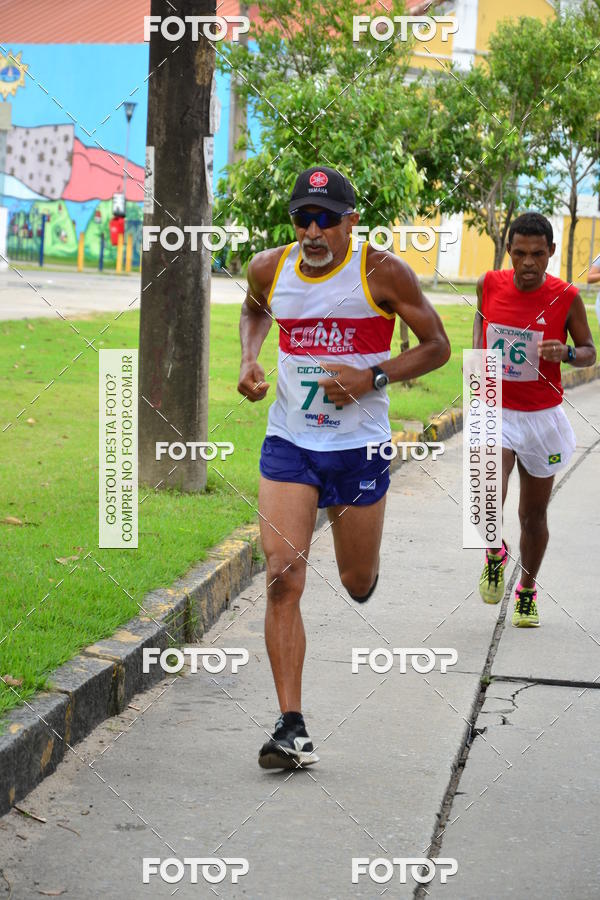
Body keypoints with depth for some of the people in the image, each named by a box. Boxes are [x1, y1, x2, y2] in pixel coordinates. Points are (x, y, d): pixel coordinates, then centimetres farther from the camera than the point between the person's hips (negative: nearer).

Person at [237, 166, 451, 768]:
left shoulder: (381, 273, -11)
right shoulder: (269, 269, 0)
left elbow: (437, 346, -3)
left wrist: (372, 379, -17)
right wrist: (249, 360, 5)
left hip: (359, 446, -1)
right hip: (289, 443, 2)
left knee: (358, 583, 12)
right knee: (283, 580, -13)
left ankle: (365, 563, 53)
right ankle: (292, 729, -12)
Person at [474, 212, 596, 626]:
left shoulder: (566, 298, -11)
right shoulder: (490, 285, -6)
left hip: (541, 417, 0)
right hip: (494, 411, 0)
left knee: (534, 515, 11)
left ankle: (527, 591, 34)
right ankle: (495, 554, 9)